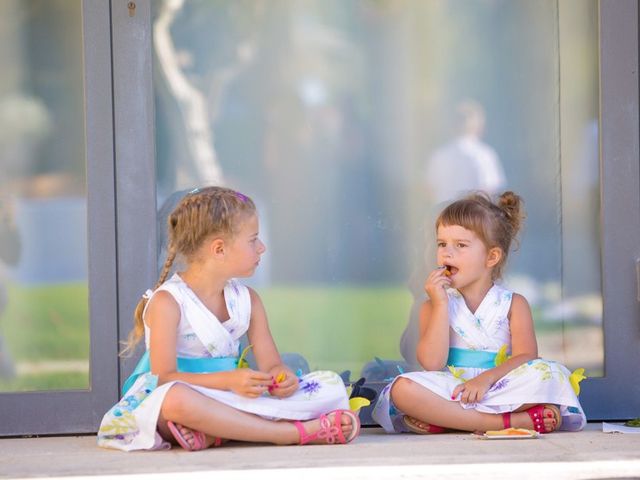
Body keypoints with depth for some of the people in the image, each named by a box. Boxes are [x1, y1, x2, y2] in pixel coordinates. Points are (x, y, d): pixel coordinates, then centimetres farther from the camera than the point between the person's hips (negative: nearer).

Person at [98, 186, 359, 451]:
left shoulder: (247, 300, 11)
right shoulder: (167, 302, -9)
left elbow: (271, 364, 6)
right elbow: (164, 378, -17)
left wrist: (282, 378, -19)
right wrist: (228, 381, -30)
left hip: (235, 401, 6)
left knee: (331, 386, -9)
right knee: (176, 397, -43)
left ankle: (212, 433, -30)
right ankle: (301, 431, -38)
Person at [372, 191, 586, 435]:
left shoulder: (513, 304, 8)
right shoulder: (434, 306, 10)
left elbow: (526, 357, -7)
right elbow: (432, 364, -6)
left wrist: (486, 378, -25)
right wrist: (441, 303, -7)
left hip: (498, 391, 0)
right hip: (451, 393, 0)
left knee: (547, 374, -28)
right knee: (402, 388, -31)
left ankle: (443, 419, -29)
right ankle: (511, 421, -35)